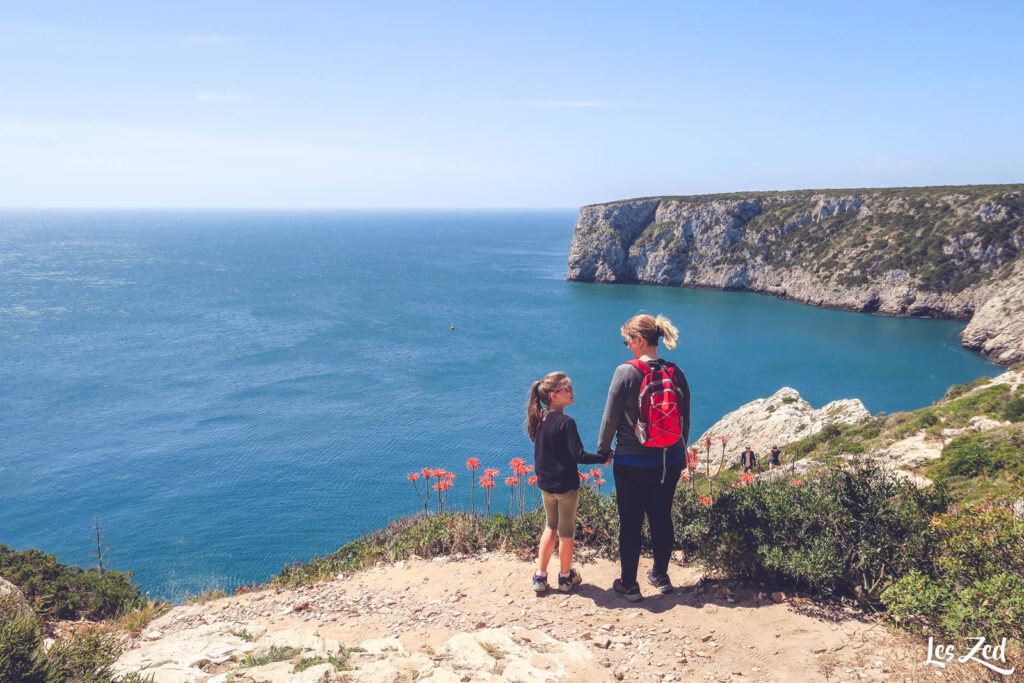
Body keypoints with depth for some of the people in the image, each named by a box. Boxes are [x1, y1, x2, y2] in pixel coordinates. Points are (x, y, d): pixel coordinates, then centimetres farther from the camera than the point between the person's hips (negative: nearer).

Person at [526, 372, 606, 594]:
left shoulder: (539, 419, 0)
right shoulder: (565, 423, -22)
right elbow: (578, 455, -22)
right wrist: (604, 457, -9)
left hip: (545, 484, 6)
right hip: (565, 486, -6)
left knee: (551, 526, 22)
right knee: (566, 531, 12)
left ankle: (540, 576, 24)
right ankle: (566, 577, 28)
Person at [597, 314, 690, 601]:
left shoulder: (626, 372, -15)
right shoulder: (675, 373, -1)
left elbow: (610, 417, -10)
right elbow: (685, 419, 7)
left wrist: (602, 450, 5)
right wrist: (679, 452, 21)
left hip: (632, 462, -5)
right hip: (670, 462, 5)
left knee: (630, 523, 7)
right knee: (662, 518, 18)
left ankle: (628, 585, 17)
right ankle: (660, 576, 33)